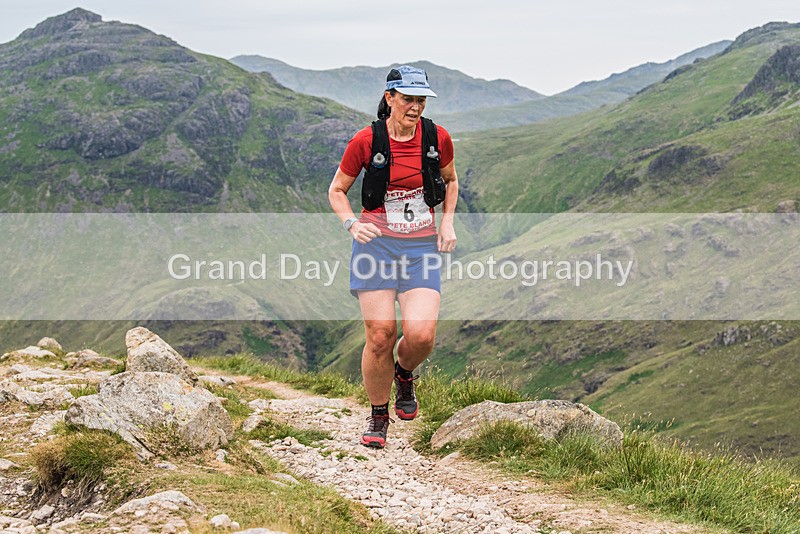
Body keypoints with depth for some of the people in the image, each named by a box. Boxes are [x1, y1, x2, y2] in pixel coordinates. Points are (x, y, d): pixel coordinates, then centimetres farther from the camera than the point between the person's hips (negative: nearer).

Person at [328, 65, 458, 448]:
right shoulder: (365, 141, -6)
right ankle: (378, 416, 16)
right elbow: (337, 190, 7)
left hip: (422, 246, 1)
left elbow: (450, 180, 20)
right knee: (380, 336, -8)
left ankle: (404, 374, 22)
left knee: (421, 335, -15)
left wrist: (447, 223, 6)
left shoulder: (437, 138, 0)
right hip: (376, 243, -1)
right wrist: (352, 224, -11)